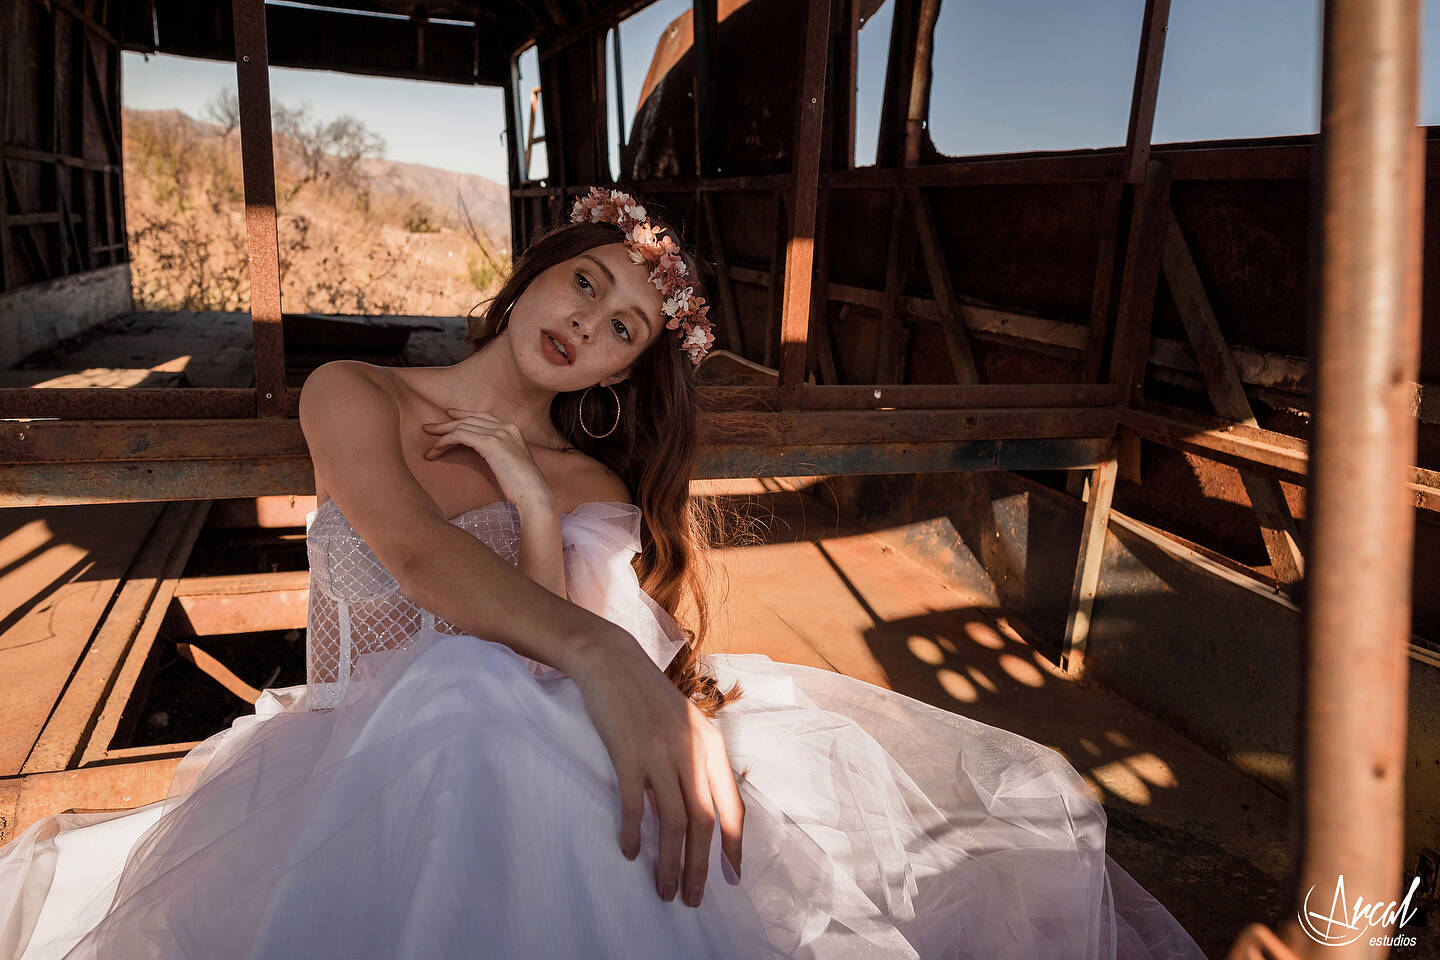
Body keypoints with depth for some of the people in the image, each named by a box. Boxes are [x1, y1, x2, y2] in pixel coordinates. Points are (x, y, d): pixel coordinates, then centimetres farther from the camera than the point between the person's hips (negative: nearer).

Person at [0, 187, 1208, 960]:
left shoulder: (592, 492, 9)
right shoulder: (351, 396, 2)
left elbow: (618, 642, -7)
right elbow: (418, 552, -19)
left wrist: (533, 502, -15)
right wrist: (601, 659, -35)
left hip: (535, 755, 3)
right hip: (377, 749, -3)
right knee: (480, 693, -40)